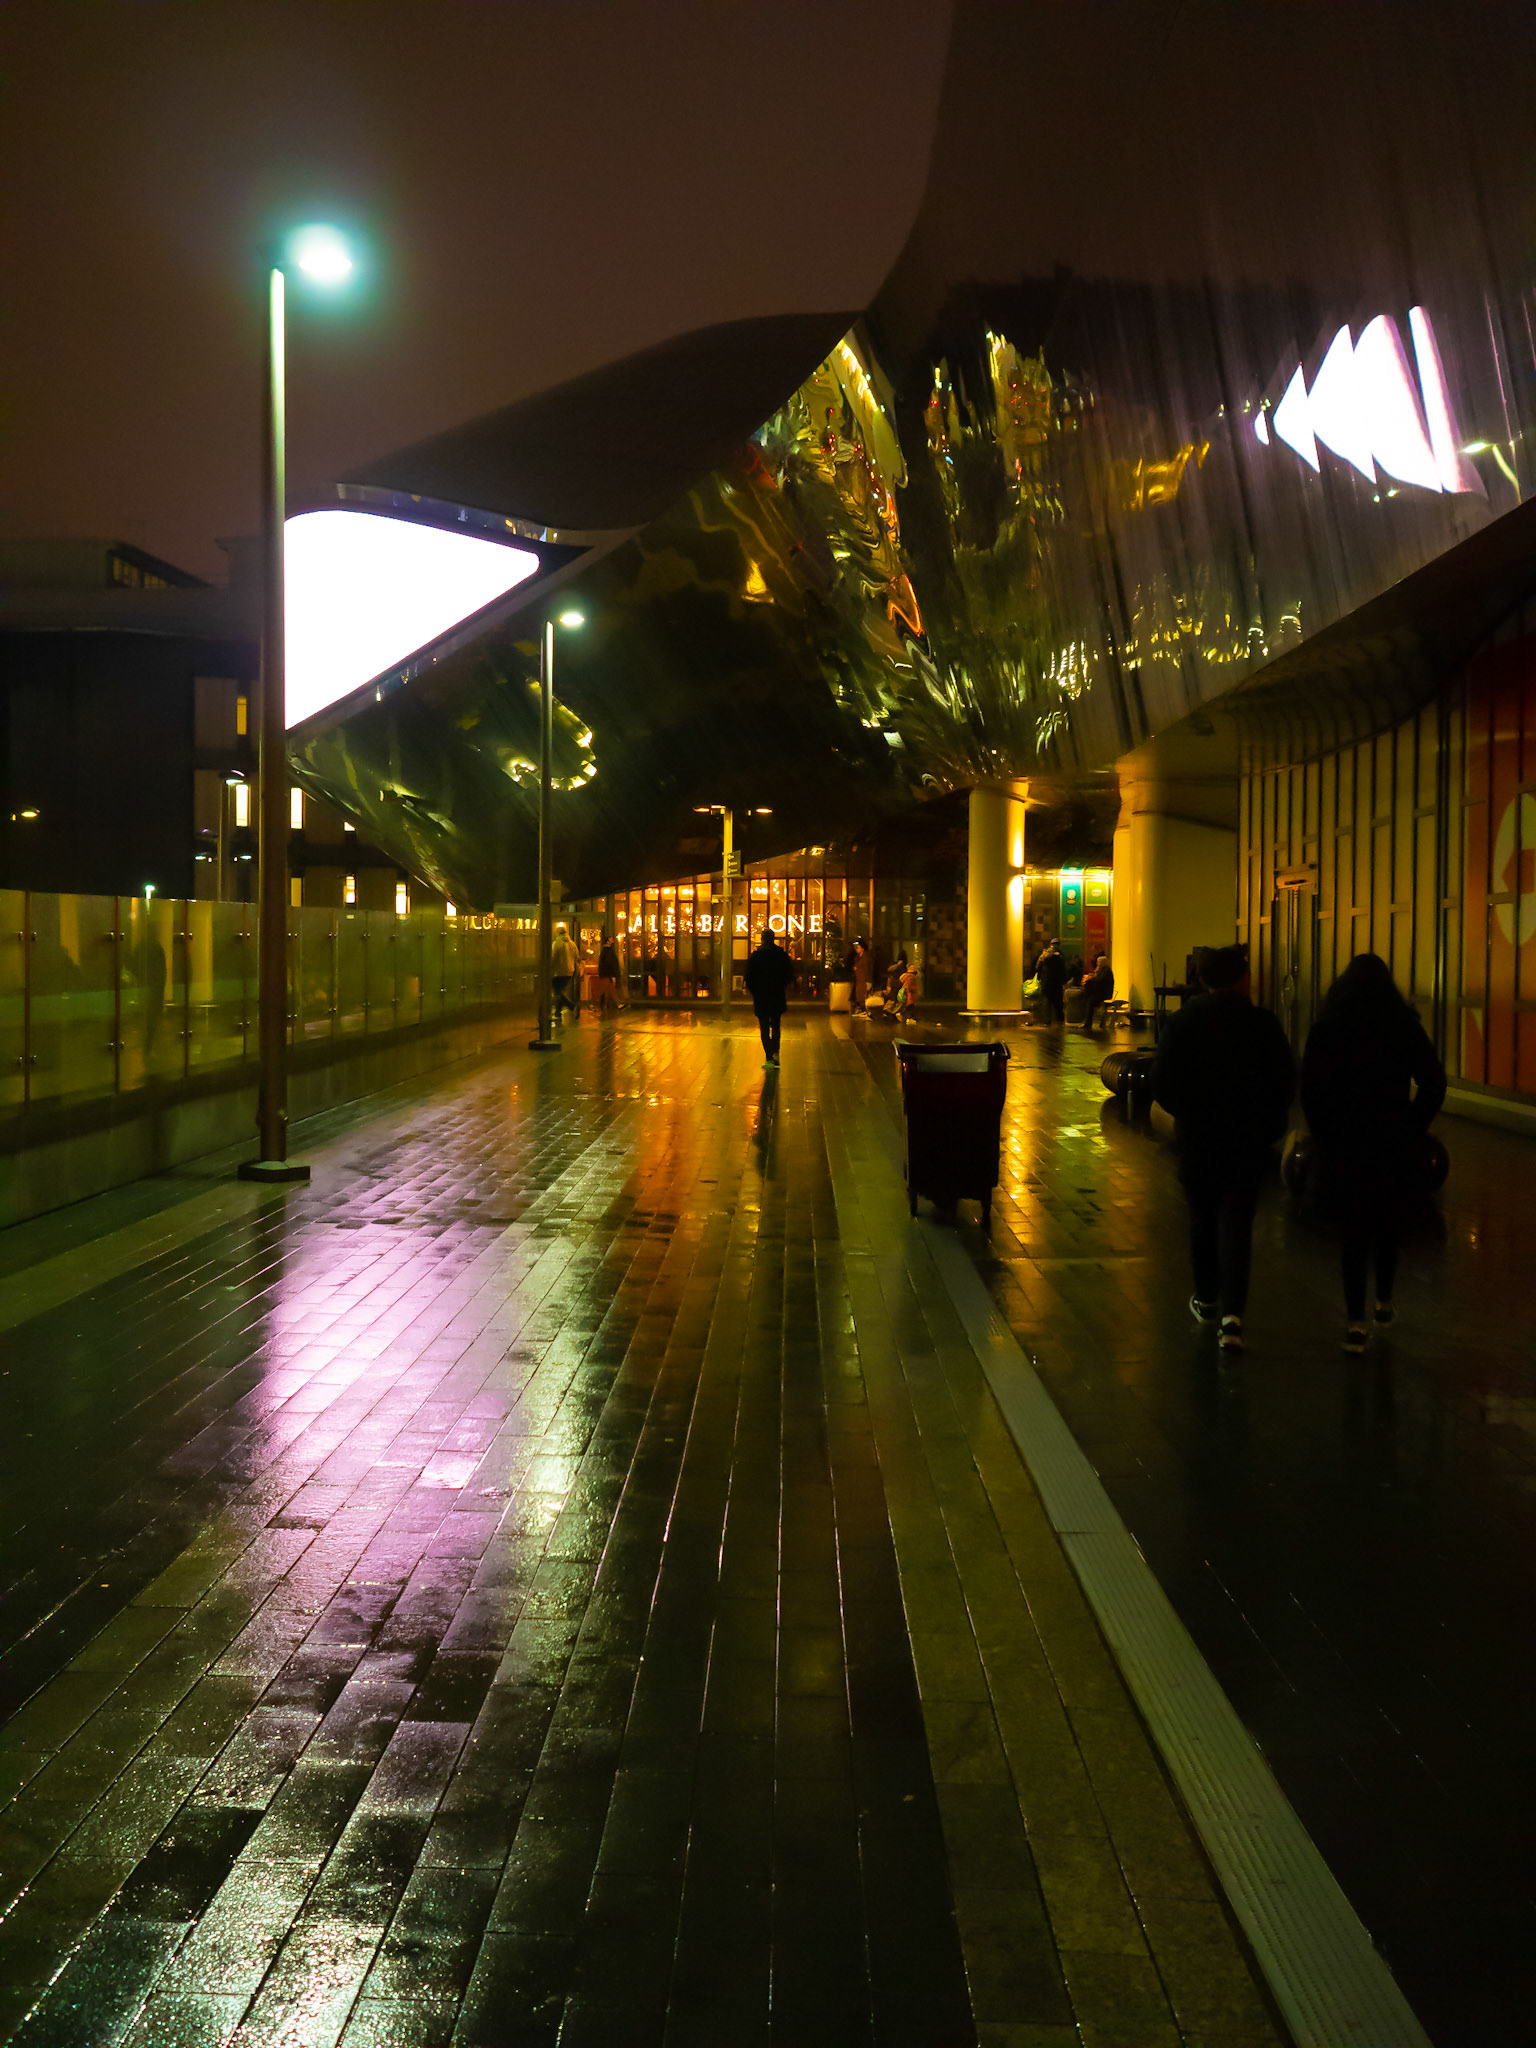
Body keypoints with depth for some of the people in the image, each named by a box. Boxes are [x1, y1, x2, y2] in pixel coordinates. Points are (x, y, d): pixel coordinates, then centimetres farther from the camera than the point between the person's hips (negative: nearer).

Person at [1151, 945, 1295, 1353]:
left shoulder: (1182, 1022, -5)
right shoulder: (1263, 1024, -7)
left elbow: (1162, 1082, -5)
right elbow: (1286, 1082, -3)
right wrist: (1269, 1124, 13)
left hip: (1197, 1136, 1)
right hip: (1248, 1139, -1)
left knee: (1202, 1218, 17)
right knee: (1236, 1224, 0)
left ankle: (1206, 1300, 29)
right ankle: (1232, 1311, -12)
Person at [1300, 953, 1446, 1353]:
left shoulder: (1327, 1027, -3)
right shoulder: (1405, 1024, -2)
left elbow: (1310, 1090, -5)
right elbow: (1434, 1083, -3)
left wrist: (1325, 1135, 5)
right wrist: (1412, 1129, 6)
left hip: (1346, 1143, -1)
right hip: (1396, 1144, 1)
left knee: (1352, 1229, 4)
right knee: (1389, 1222, 19)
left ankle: (1356, 1320, -1)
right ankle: (1384, 1302, 30)